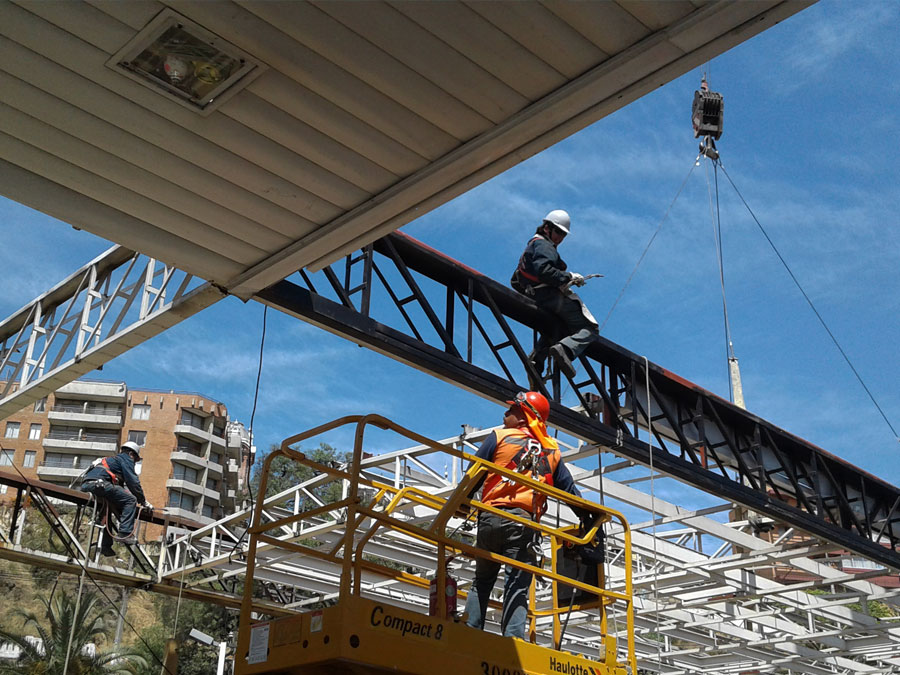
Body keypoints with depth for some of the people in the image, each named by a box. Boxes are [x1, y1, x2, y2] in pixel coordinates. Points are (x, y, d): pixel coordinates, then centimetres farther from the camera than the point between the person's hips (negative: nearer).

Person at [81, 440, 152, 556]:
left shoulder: (113, 459, 38)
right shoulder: (126, 459, 11)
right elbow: (133, 482, -1)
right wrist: (143, 501, 6)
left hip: (85, 485, 10)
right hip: (98, 483, -10)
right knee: (130, 500, -10)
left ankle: (105, 545, 20)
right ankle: (125, 533, -22)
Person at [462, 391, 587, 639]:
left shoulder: (499, 437, 8)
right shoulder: (552, 450, 17)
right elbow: (568, 488, 15)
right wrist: (587, 517, 20)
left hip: (491, 518, -1)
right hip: (525, 521, 1)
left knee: (482, 581, 14)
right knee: (517, 587, -2)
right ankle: (513, 639, -14)